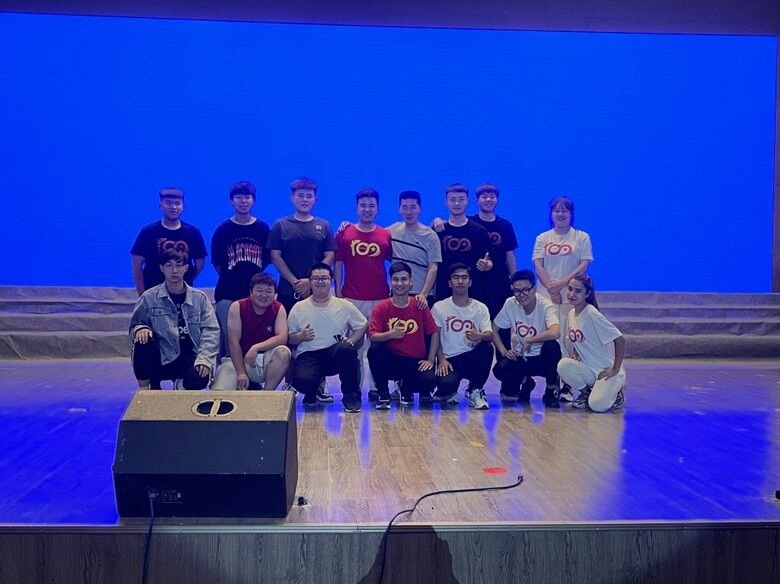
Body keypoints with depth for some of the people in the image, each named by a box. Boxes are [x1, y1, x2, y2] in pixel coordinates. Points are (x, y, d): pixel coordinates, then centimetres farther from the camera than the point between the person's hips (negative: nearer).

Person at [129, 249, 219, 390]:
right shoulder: (149, 298, 3)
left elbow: (211, 330, -1)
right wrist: (140, 329, -17)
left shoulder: (199, 298, 5)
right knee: (143, 341, -30)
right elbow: (134, 326, 10)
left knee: (198, 380, -32)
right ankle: (144, 389, -8)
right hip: (162, 359, 1)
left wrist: (204, 358, -17)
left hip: (190, 357, 0)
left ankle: (181, 384, 8)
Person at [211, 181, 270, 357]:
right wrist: (229, 278, 5)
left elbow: (266, 260, 11)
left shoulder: (262, 228, 6)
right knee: (228, 338, -2)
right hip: (228, 294, -1)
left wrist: (253, 278, 7)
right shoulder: (223, 229, 2)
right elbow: (216, 262, 6)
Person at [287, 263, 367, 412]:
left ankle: (351, 396, -15)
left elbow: (362, 326, 12)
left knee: (346, 349, -37)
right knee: (302, 381, -34)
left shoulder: (344, 305, 7)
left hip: (335, 354, 1)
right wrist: (301, 336, -14)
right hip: (308, 356, 0)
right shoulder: (299, 308, 6)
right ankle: (311, 393, 9)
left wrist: (350, 342, -5)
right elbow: (289, 338, 8)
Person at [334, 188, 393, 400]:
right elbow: (338, 265, 6)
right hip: (351, 299, -1)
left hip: (380, 299, 1)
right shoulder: (345, 233, 6)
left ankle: (376, 388, 10)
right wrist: (338, 292, -1)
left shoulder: (386, 235, 9)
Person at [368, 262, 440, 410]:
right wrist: (390, 334, -32)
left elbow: (434, 332, 4)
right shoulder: (381, 308, -3)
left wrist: (430, 360, -3)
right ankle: (383, 395, -12)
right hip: (390, 360, -1)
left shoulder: (420, 306, 0)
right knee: (375, 349, -32)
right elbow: (372, 336, -13)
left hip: (416, 361, 1)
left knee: (430, 381, -28)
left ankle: (407, 390, 11)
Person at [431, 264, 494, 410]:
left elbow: (490, 335, -10)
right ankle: (447, 392, 9)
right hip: (449, 360, -2)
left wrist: (479, 336, -33)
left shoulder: (480, 308, 2)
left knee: (487, 347, -32)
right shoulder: (439, 307, 1)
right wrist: (441, 359, -13)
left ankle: (475, 390, -9)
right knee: (446, 384, -34)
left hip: (473, 357, 2)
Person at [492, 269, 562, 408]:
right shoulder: (510, 304, -9)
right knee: (500, 369, -28)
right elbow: (494, 329, 3)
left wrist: (529, 341, -29)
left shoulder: (545, 305, -21)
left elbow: (555, 333, -40)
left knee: (552, 346, -35)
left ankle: (551, 390, -9)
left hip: (542, 359, -3)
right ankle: (524, 383, 11)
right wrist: (504, 351, -10)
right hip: (519, 357, 3)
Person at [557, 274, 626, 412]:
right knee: (563, 365, -24)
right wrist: (574, 354, -1)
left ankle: (615, 392, 7)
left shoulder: (592, 315, -19)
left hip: (606, 371, -6)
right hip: (587, 369, 6)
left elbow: (620, 340, -20)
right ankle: (586, 392, 4)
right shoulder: (571, 314, 5)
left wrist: (615, 369, -17)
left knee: (597, 405, -28)